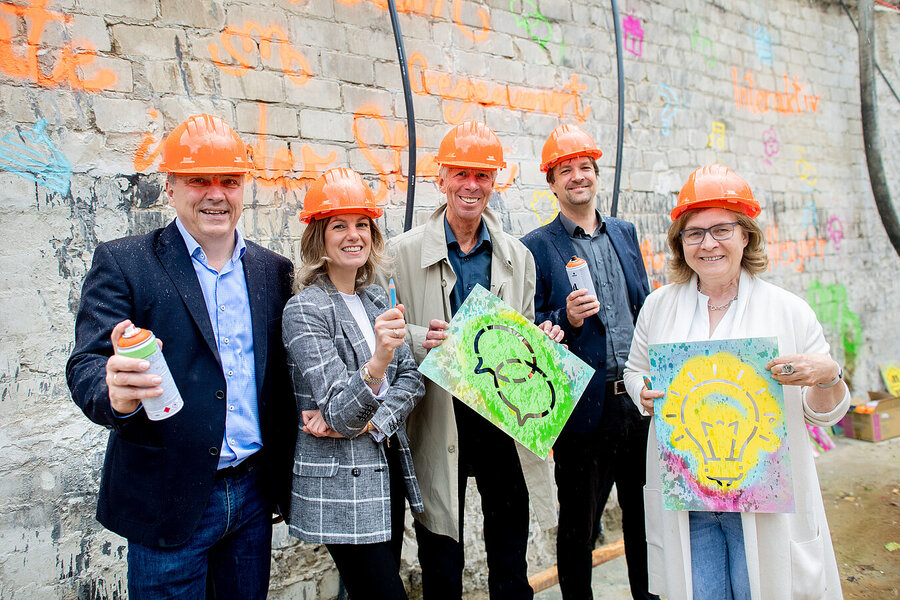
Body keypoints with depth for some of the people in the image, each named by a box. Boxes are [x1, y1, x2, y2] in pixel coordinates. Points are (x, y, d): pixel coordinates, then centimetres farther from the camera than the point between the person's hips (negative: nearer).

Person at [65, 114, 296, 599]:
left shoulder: (274, 270, 6)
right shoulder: (122, 263, -5)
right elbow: (87, 364, -13)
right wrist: (115, 392, -34)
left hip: (254, 494, 4)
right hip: (169, 500, -3)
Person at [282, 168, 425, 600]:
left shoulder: (377, 299, 7)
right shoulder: (304, 309, -14)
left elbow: (412, 379, 3)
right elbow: (341, 416, -21)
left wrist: (367, 420, -15)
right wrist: (376, 364, -40)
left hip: (386, 468, 7)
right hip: (339, 486, -6)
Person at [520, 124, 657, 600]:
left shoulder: (625, 233, 11)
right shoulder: (537, 248, -5)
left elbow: (646, 308, 16)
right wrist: (566, 319, -25)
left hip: (639, 400, 5)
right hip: (585, 408, -5)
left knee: (645, 515, 19)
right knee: (579, 526, 10)